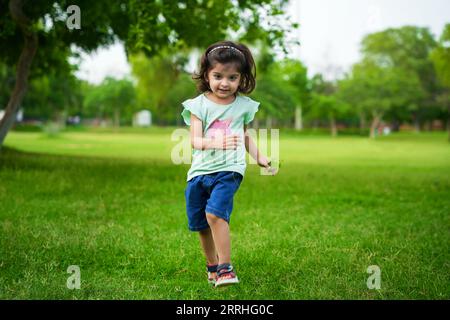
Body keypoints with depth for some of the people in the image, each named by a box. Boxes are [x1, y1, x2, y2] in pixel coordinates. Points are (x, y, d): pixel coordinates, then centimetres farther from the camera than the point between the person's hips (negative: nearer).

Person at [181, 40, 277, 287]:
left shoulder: (243, 105, 6)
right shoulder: (199, 105, -1)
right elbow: (195, 140, -11)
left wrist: (259, 157, 12)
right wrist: (215, 142, -29)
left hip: (228, 170, -2)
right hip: (199, 171, 2)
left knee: (215, 213, -24)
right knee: (200, 224, 11)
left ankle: (225, 268, -16)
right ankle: (212, 265, 34)